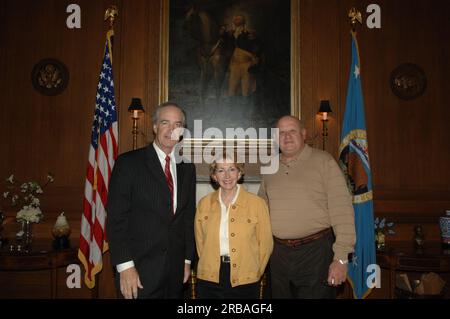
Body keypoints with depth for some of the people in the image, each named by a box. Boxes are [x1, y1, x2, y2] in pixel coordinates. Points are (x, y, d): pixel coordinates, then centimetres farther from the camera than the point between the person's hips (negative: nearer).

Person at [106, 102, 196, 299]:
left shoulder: (187, 167, 8)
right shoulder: (129, 162, -7)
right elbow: (116, 218, -10)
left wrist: (187, 259, 11)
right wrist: (125, 266, -15)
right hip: (139, 270, -4)